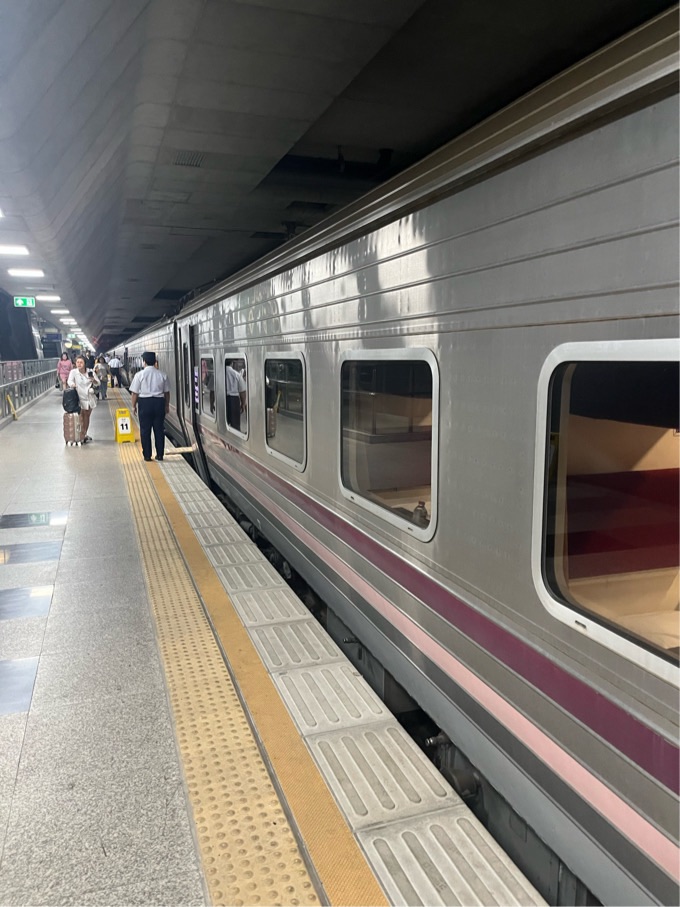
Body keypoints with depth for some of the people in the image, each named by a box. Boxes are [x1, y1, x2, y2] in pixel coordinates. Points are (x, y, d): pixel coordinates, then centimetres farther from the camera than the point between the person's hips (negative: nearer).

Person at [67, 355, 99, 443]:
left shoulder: (90, 371, -2)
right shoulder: (73, 372, -8)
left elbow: (98, 384, 2)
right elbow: (70, 380, -22)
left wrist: (93, 380, -19)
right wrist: (72, 384, -45)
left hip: (90, 398, 4)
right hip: (80, 398, -3)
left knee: (87, 417, 15)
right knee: (82, 418, -4)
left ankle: (84, 435, 30)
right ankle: (81, 437, 2)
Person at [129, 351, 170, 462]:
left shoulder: (140, 375, -7)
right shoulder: (162, 374, 1)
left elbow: (135, 393, -5)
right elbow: (167, 392, 6)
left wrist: (133, 406, 7)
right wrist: (167, 405, 17)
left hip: (145, 403, -2)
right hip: (159, 402, 2)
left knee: (145, 430, 6)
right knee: (159, 429, 9)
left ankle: (147, 455, 9)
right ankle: (160, 454, 13)